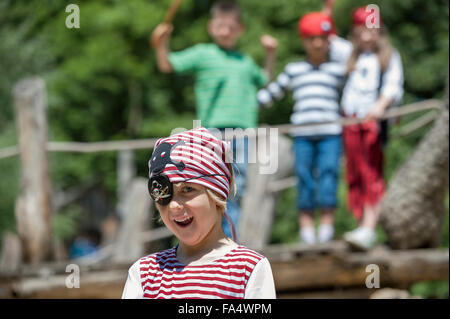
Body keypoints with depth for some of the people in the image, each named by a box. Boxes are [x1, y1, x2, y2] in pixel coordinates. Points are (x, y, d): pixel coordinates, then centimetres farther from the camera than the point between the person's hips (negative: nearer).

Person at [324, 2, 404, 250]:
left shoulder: (390, 57, 8)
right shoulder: (350, 54, 19)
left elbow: (393, 87, -4)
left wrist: (381, 105, -22)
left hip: (375, 120, -5)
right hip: (351, 119, 5)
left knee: (372, 176, -12)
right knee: (354, 176, 3)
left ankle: (368, 229, -21)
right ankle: (362, 224, 7)